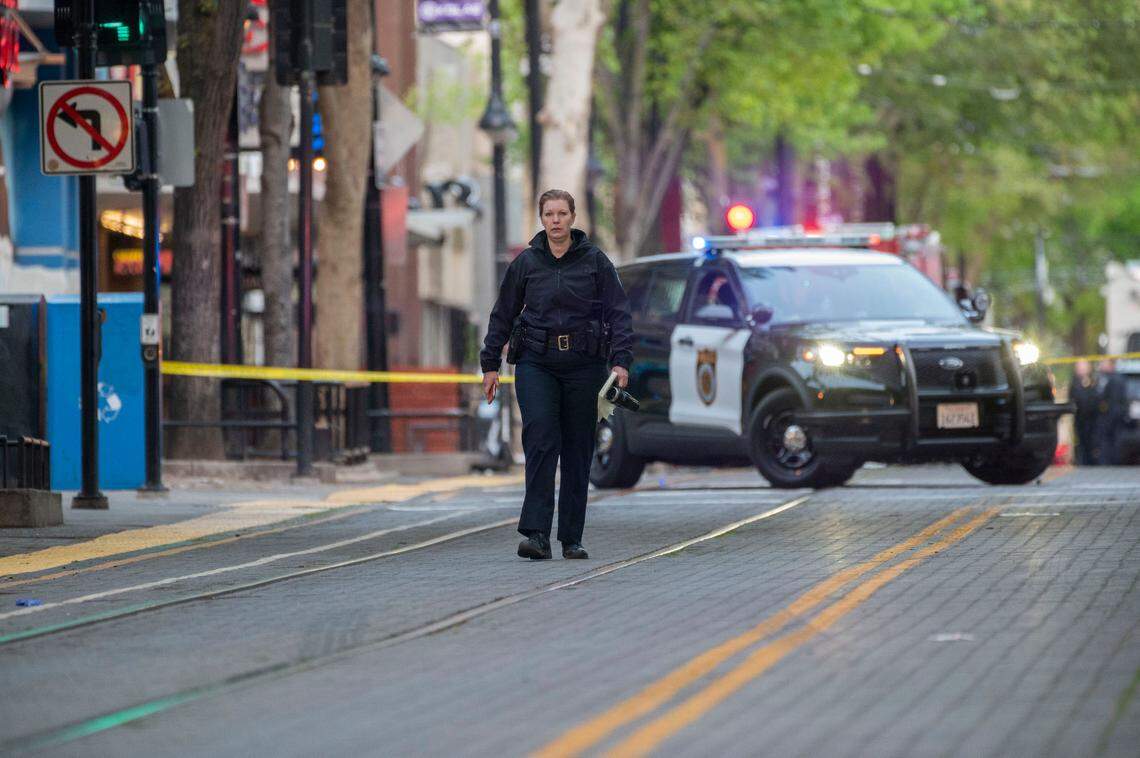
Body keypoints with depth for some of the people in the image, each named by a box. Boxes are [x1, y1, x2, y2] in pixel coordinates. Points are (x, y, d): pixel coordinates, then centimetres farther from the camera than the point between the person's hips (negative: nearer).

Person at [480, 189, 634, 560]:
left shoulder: (594, 261, 2)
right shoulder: (526, 263, 4)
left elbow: (618, 313, 1)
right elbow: (503, 315, 10)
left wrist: (620, 361, -11)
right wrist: (490, 365, 7)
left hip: (584, 364, 1)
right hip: (536, 363, 0)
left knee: (578, 449, 4)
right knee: (540, 439, -17)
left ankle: (572, 538, 13)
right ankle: (536, 533, -22)